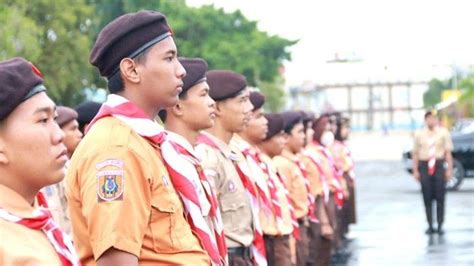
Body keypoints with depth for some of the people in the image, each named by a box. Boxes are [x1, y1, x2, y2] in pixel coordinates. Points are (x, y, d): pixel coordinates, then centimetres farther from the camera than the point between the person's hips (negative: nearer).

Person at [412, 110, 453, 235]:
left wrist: (449, 169, -4)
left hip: (439, 166, -1)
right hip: (424, 166, 1)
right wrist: (415, 170, 2)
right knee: (427, 198, 1)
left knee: (440, 197, -2)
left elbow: (448, 152, 3)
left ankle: (440, 226, 3)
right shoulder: (419, 134, 7)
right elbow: (415, 153, 8)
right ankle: (430, 225, 7)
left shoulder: (443, 133, 4)